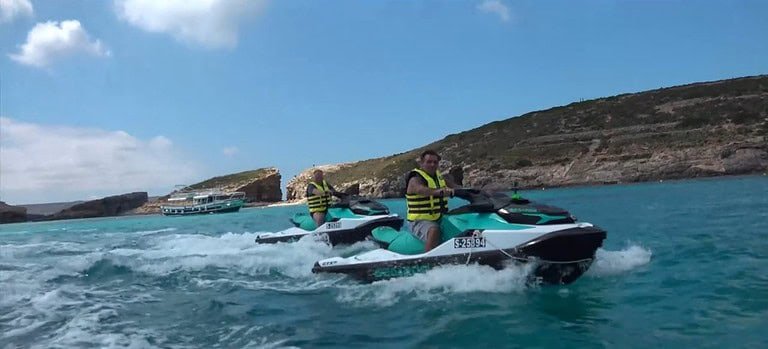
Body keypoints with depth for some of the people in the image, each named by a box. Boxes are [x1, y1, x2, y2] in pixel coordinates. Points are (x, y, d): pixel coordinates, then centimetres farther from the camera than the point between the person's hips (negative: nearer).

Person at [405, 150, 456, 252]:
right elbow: (420, 189, -35)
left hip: (439, 219, 8)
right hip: (420, 221, -8)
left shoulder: (439, 177, 13)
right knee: (434, 230, -37)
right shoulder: (415, 179, -11)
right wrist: (437, 191, -54)